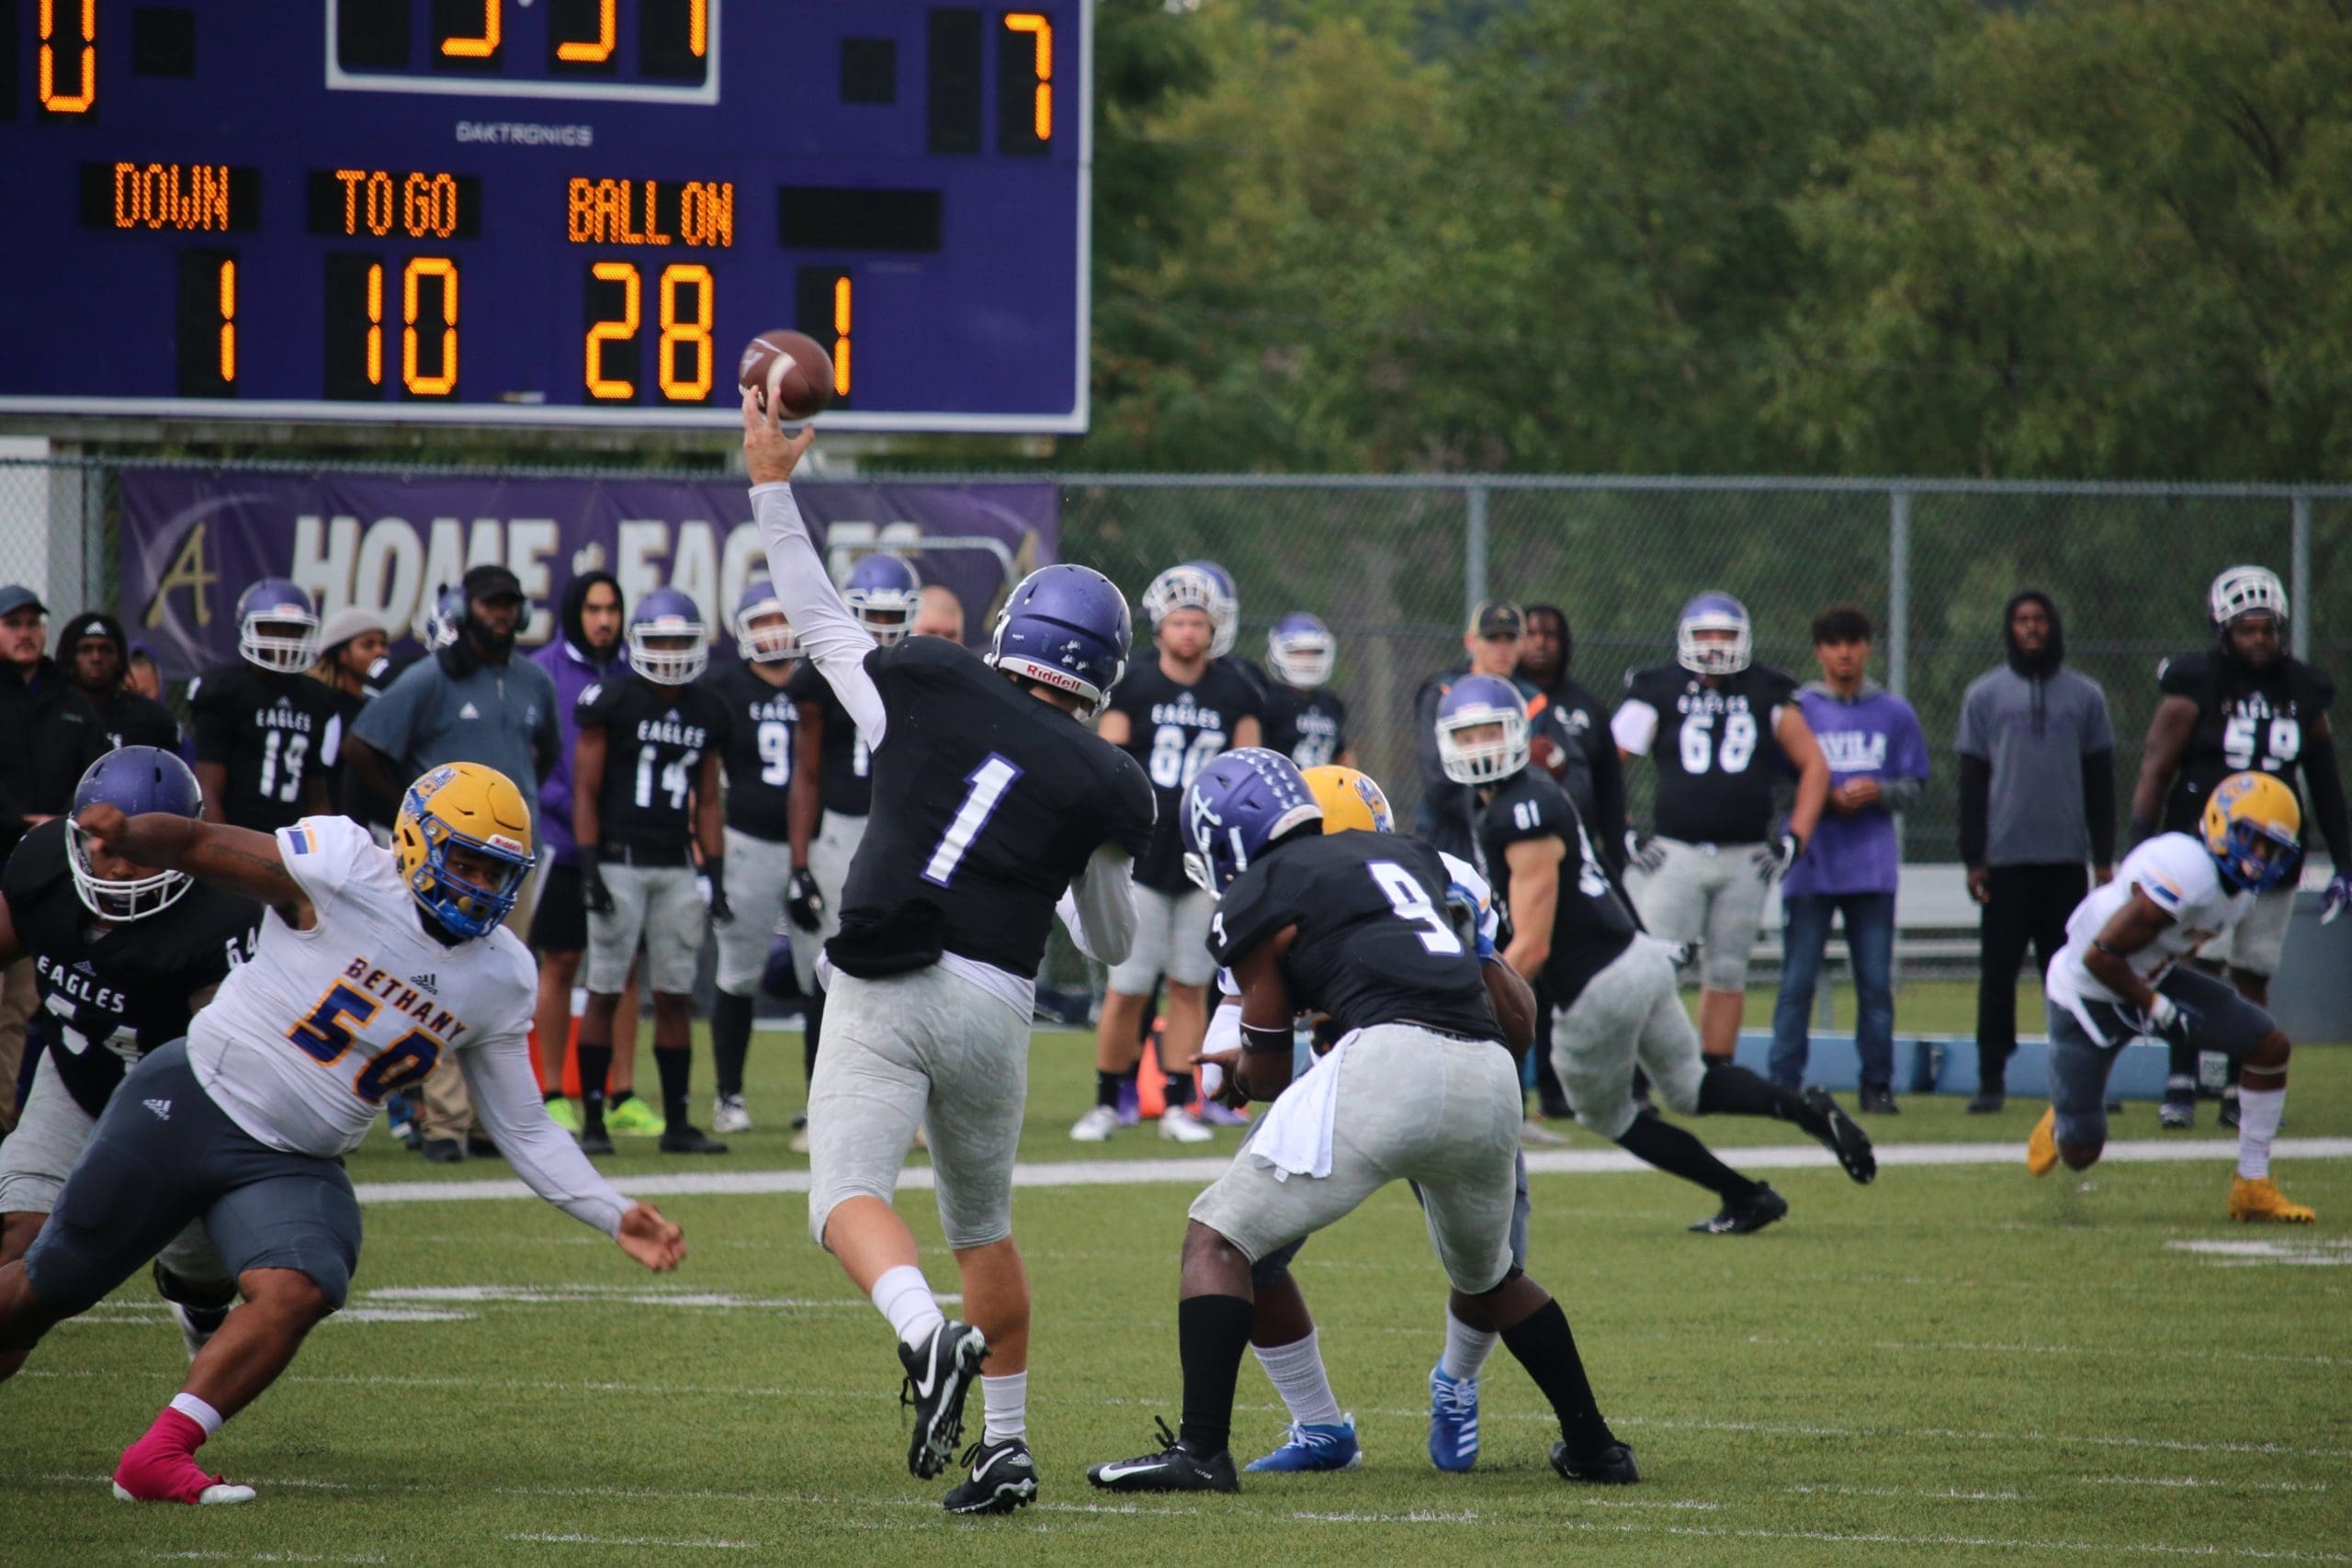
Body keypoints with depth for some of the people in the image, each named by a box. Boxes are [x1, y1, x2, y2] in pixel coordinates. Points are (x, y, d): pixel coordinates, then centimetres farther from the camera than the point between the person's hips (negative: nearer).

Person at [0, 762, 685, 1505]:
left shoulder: (499, 981, 2)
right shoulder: (347, 873, -15)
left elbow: (526, 1132, 8)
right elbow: (195, 843, -20)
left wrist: (616, 1217, -1)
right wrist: (125, 835, -42)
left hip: (292, 1165, 4)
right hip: (193, 1102, -4)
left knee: (297, 1294, -25)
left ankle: (158, 1457, -18)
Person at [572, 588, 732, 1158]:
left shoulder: (708, 714, 11)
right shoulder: (613, 703, -4)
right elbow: (585, 790, -5)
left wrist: (716, 877, 11)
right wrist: (589, 867, -13)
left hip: (676, 867, 5)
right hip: (620, 863, -5)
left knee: (675, 997, 4)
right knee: (605, 993, -3)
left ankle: (677, 1122, 8)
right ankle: (592, 1121, 0)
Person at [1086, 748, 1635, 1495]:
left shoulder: (1258, 900, 10)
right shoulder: (1406, 856, 28)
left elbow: (1265, 1075, 16)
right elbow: (1515, 1003, 30)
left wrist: (1235, 1076, 39)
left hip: (1390, 1061, -6)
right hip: (1489, 1073, 6)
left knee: (1217, 1239, 4)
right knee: (1488, 1279, 32)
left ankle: (1202, 1450, -9)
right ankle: (1594, 1446, 34)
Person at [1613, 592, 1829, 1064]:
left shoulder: (1767, 696, 7)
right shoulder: (1658, 692, 0)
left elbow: (1813, 767, 12)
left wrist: (1794, 839, 4)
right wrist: (1622, 838, -4)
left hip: (1745, 860, 2)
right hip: (1675, 854, -2)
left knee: (1727, 974, 8)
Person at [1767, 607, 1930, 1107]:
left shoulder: (1894, 713, 10)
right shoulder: (1795, 709, 5)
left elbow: (1913, 788, 10)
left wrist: (1877, 792, -10)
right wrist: (1824, 799, -12)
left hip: (1873, 868, 1)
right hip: (1809, 865, -1)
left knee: (1876, 982, 2)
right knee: (1797, 981, -3)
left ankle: (1877, 1084, 9)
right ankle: (1783, 1082, 0)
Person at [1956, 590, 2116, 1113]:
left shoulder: (2084, 695, 9)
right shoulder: (1985, 695, 6)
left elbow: (2100, 783, 10)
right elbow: (1971, 783, 5)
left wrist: (2104, 859, 5)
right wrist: (1973, 859, -2)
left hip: (2066, 859, 1)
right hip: (2005, 856, -1)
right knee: (1998, 971, -2)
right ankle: (1991, 1079, 1)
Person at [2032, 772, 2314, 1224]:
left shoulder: (2240, 882, -4)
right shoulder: (2186, 872, -34)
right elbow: (2101, 956, -30)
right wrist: (2158, 1010, -20)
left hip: (2151, 979, 8)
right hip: (2088, 995, -8)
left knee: (2271, 1046, -5)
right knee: (2079, 1154, -1)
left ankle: (2252, 1188, 5)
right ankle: (2063, 1122, 38)